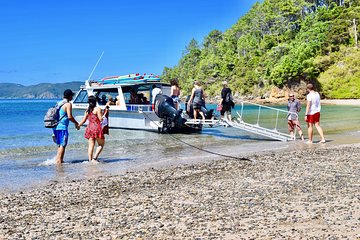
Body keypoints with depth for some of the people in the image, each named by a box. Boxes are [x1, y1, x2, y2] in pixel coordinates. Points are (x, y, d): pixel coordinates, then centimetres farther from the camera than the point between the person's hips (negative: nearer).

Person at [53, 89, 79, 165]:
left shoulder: (59, 103, 17)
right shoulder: (68, 104, -9)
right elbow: (69, 116, -17)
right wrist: (76, 123, -4)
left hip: (56, 127, 8)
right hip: (62, 127, -8)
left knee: (60, 145, 17)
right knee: (62, 145, -4)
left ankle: (59, 160, 21)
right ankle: (59, 161, -7)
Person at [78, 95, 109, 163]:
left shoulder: (87, 110, 11)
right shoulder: (98, 109, -6)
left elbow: (83, 120, 12)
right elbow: (101, 119, -10)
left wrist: (78, 125, 28)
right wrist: (105, 112, -2)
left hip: (89, 128, 6)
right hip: (97, 128, -6)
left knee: (91, 145, 7)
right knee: (101, 144, 6)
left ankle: (90, 160, 5)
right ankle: (94, 158, -6)